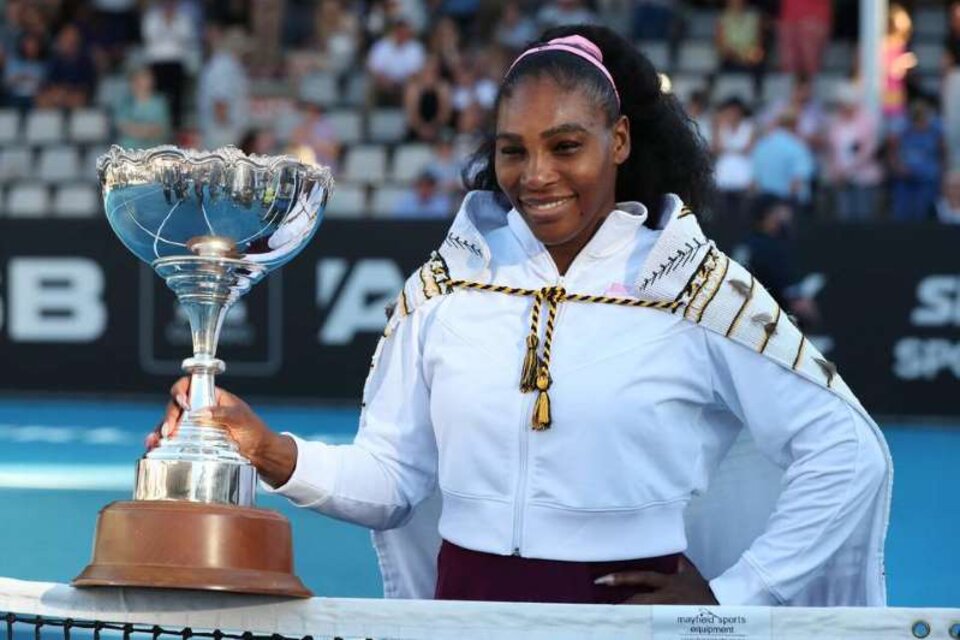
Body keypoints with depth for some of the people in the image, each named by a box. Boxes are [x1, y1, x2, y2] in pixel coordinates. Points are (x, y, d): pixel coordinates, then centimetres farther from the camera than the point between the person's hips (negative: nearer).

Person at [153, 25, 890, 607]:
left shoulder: (693, 286, -5)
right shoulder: (447, 284, 4)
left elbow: (848, 453, -6)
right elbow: (390, 478, 2)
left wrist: (734, 596, -10)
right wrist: (275, 454, -16)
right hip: (470, 612, 3)